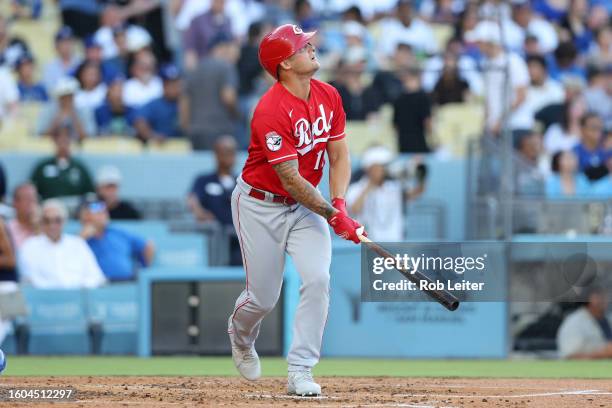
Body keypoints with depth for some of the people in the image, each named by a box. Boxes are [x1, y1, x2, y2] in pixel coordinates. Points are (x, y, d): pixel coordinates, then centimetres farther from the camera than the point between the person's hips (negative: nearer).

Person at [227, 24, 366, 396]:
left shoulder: (328, 96, -3)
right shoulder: (271, 111, -26)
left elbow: (339, 156, 1)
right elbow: (291, 179, -26)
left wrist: (339, 203, -14)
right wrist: (333, 216, -27)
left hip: (305, 205, 5)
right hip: (261, 206, -5)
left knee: (318, 279, -15)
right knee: (264, 297, 3)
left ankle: (300, 372, -10)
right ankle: (240, 335, 40)